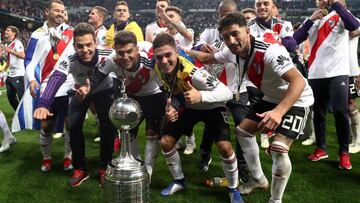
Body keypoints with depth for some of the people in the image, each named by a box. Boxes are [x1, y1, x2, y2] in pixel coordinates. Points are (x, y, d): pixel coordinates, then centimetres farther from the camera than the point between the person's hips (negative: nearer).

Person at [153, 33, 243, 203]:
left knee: (224, 147, -21)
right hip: (188, 107, 6)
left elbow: (227, 93, -41)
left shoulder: (192, 73, -40)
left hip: (212, 107, -5)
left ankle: (233, 189, 7)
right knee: (165, 142, 0)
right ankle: (179, 181, 25)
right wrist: (170, 108, -18)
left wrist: (200, 96, -57)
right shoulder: (158, 69, -20)